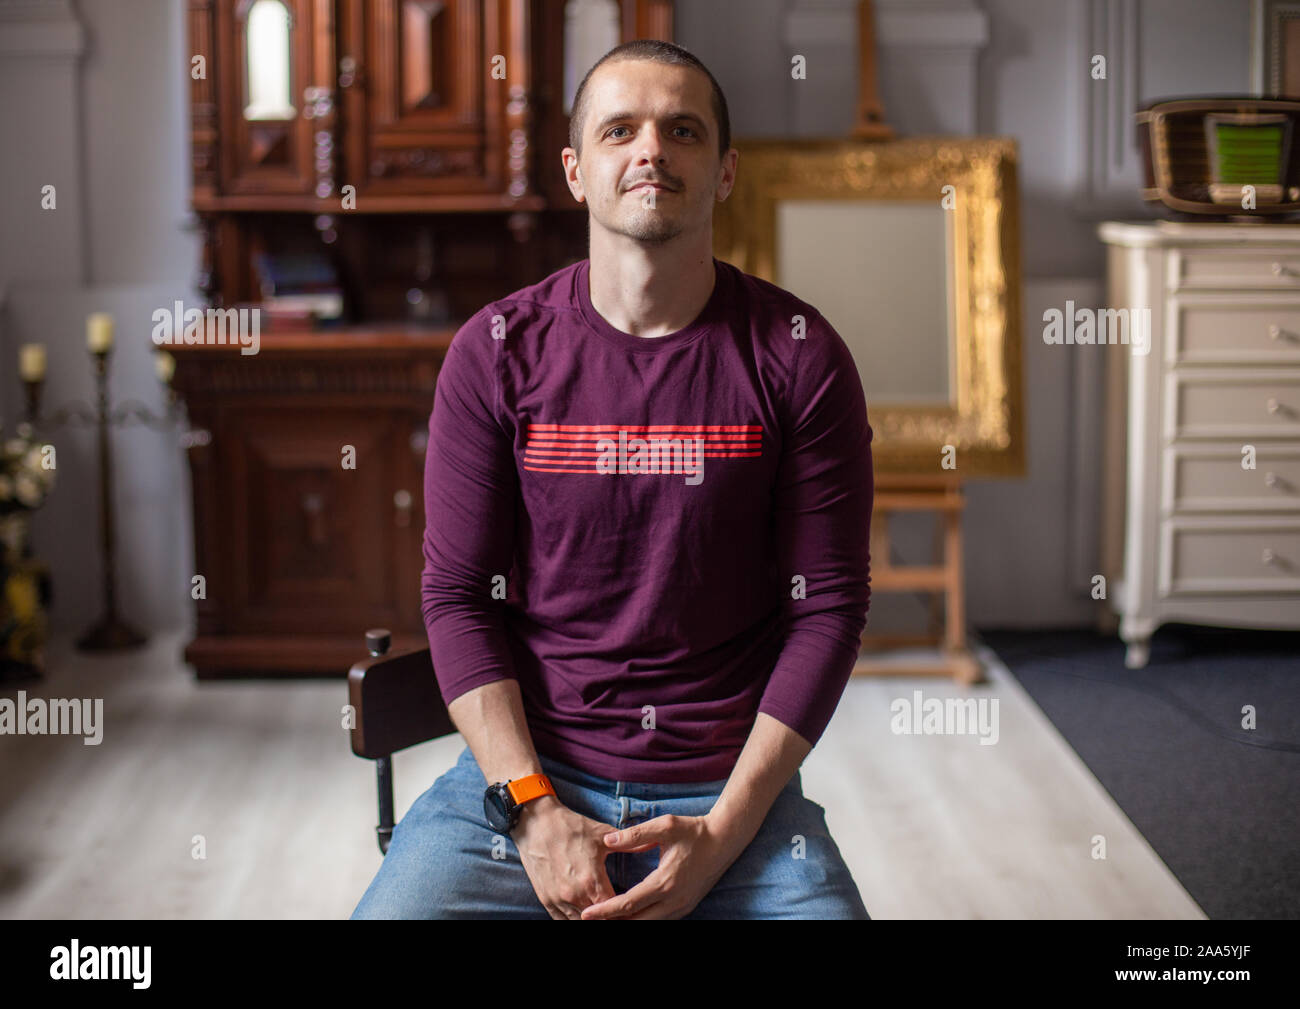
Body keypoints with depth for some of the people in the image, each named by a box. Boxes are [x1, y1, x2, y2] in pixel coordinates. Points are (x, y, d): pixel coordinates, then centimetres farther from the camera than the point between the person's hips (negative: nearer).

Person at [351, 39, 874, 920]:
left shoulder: (798, 356, 0)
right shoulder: (495, 352, 1)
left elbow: (830, 606, -1)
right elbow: (458, 596, 1)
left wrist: (722, 833, -9)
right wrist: (532, 808, -10)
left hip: (732, 789, 0)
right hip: (525, 770, 1)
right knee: (393, 910, -20)